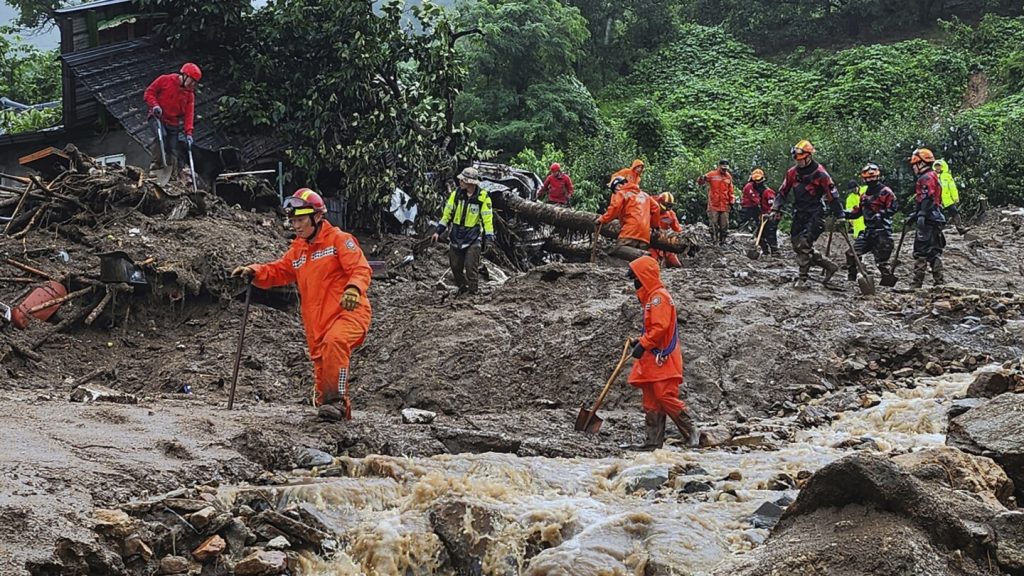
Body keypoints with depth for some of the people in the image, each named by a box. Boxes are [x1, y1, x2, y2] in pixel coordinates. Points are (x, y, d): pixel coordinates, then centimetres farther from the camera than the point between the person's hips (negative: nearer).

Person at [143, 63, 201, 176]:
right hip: (157, 117, -5)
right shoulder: (165, 80, -4)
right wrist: (154, 105, -20)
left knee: (173, 153, 0)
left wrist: (188, 132, -11)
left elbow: (189, 114, 0)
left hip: (173, 124, 5)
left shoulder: (190, 94, 7)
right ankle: (157, 162, -32)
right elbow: (149, 92, -2)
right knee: (161, 135, -34)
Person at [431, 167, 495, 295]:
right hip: (456, 235, 4)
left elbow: (487, 218, -8)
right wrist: (439, 231, 3)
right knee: (456, 266, 7)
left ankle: (473, 292, 2)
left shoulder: (483, 197, -11)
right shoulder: (456, 194, -1)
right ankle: (462, 287, 26)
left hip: (473, 237, -4)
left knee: (471, 266, -8)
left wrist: (489, 237, -13)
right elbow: (447, 213, 5)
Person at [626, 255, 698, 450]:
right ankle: (653, 441, 9)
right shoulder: (650, 297, 21)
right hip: (651, 360, 10)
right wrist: (639, 341, 14)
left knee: (666, 397, -13)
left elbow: (660, 327, -21)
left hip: (662, 359, -10)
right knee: (651, 402, 8)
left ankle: (691, 434, -5)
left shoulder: (659, 296, -11)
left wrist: (643, 344, -19)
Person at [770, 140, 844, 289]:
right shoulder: (792, 172, 6)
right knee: (797, 245, 3)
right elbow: (782, 192, 14)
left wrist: (839, 215, -7)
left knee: (803, 244, -18)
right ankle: (829, 265, 13)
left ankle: (802, 278, -7)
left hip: (815, 214, -7)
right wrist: (776, 209, 6)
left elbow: (832, 195, -8)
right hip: (799, 214, 7)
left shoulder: (820, 173, -10)